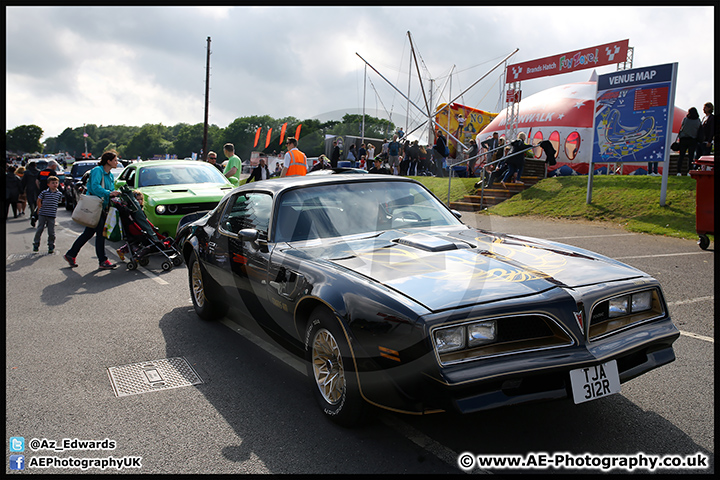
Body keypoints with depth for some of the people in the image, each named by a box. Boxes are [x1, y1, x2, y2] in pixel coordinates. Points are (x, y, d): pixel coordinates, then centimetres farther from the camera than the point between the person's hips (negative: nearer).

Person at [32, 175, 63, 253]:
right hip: (42, 215, -1)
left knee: (51, 232, 2)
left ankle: (51, 246, 14)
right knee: (40, 230, 6)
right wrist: (40, 209, 7)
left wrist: (53, 208, 10)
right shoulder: (44, 192, -5)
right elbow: (39, 200, 8)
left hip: (52, 215, 1)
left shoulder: (59, 194, 2)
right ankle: (36, 244, 21)